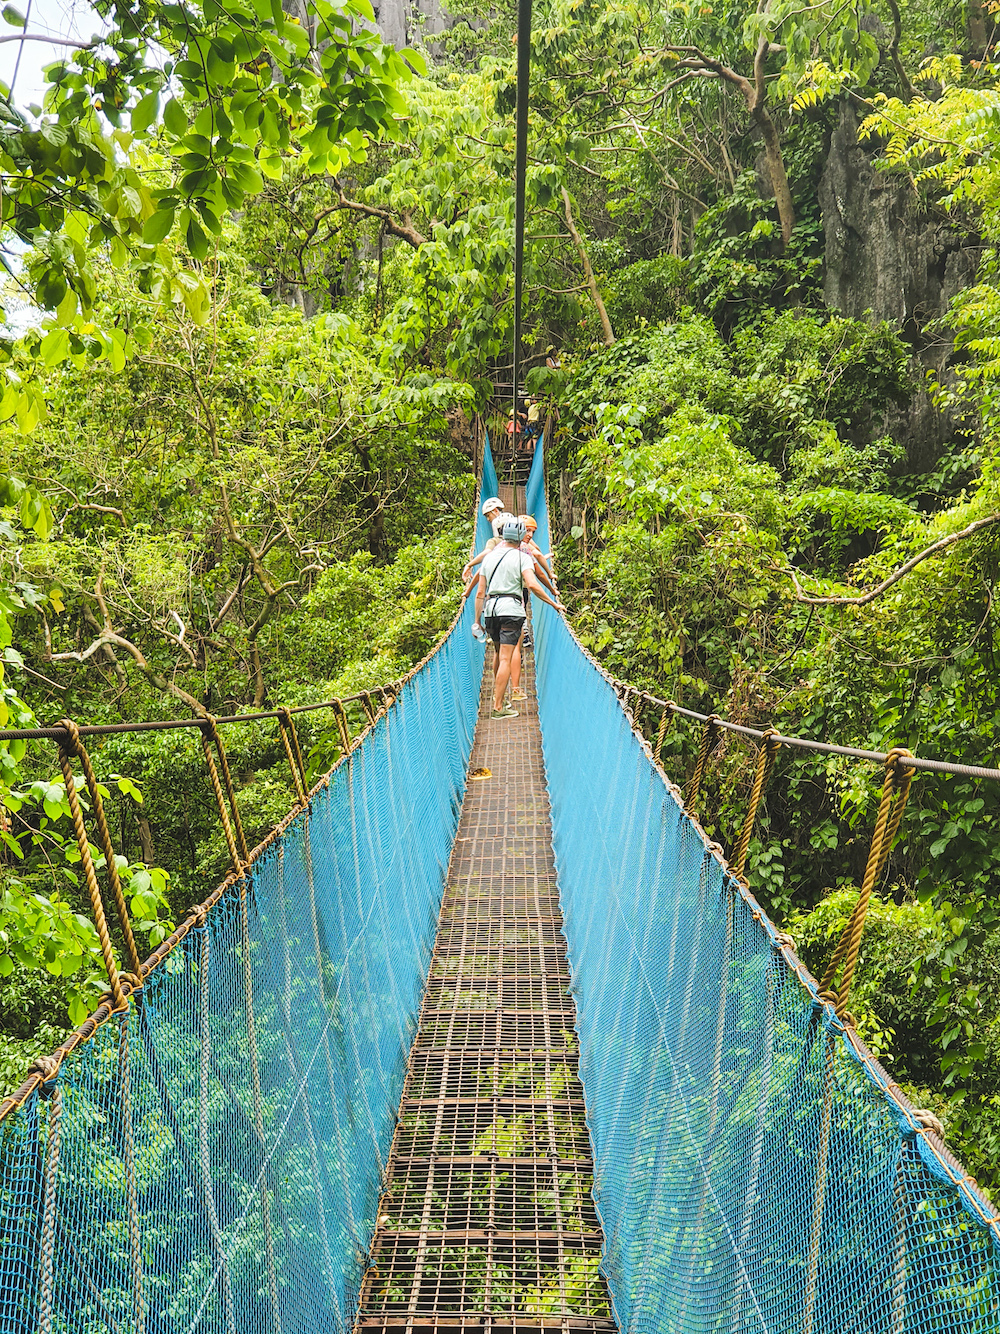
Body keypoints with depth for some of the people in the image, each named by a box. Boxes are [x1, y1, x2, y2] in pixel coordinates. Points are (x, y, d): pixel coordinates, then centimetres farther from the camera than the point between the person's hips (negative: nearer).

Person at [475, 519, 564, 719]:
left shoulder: (490, 556, 15)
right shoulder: (522, 557, 0)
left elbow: (480, 593, 14)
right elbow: (532, 584, -16)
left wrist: (477, 621, 18)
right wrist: (554, 603, -9)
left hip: (490, 609, 5)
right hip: (511, 609, -5)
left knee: (500, 653, 23)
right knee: (505, 659, -6)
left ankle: (497, 695, 31)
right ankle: (498, 707, -7)